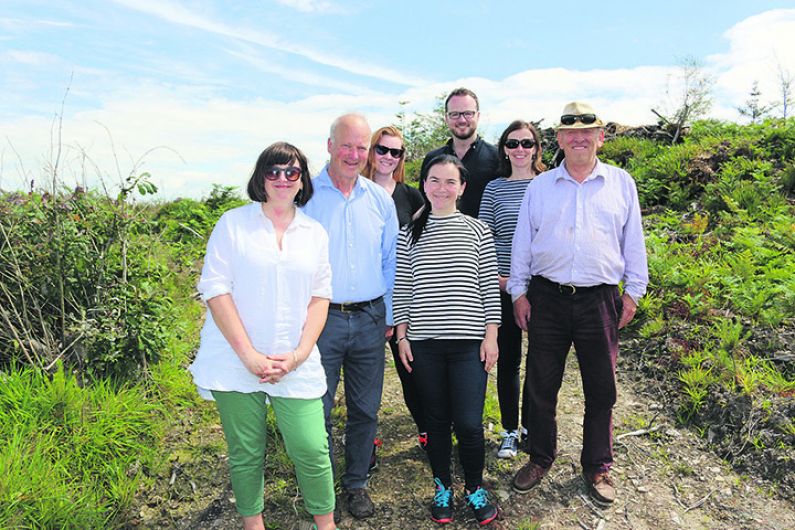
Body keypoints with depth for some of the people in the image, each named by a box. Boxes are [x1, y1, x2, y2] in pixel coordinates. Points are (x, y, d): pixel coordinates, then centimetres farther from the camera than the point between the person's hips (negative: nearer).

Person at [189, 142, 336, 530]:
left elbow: (320, 295, 8)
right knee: (245, 453, 9)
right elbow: (215, 289, -5)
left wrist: (301, 353, -6)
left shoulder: (315, 233, 9)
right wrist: (249, 355, -12)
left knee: (311, 449, -2)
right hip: (237, 362, -1)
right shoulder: (233, 223, 1)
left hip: (297, 365, 2)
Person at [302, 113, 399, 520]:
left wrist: (389, 316, 11)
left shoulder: (380, 199, 6)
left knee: (365, 408, 13)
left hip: (369, 319, 3)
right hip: (320, 318, -3)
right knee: (317, 410, 7)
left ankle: (356, 483, 32)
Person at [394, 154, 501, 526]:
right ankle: (442, 488, 31)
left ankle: (475, 489, 24)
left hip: (469, 342, -1)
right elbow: (401, 289, 7)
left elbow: (489, 288, 3)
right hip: (424, 344, 1)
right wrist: (401, 335, 3)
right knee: (436, 419, 11)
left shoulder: (477, 231, 3)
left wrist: (491, 335, -2)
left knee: (469, 423, -2)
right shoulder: (409, 234, 6)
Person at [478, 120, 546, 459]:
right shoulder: (494, 189, 4)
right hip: (504, 287, 0)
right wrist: (494, 277, -7)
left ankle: (532, 426, 29)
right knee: (508, 360, 8)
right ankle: (510, 431, 24)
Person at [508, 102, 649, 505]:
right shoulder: (538, 186, 8)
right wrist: (519, 292, 5)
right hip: (547, 298, 0)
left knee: (601, 389, 8)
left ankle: (597, 467, 27)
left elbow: (633, 241, 10)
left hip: (600, 301, 0)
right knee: (541, 385, 7)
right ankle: (539, 459, 27)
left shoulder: (621, 183, 7)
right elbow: (522, 242, 9)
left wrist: (633, 291, 7)